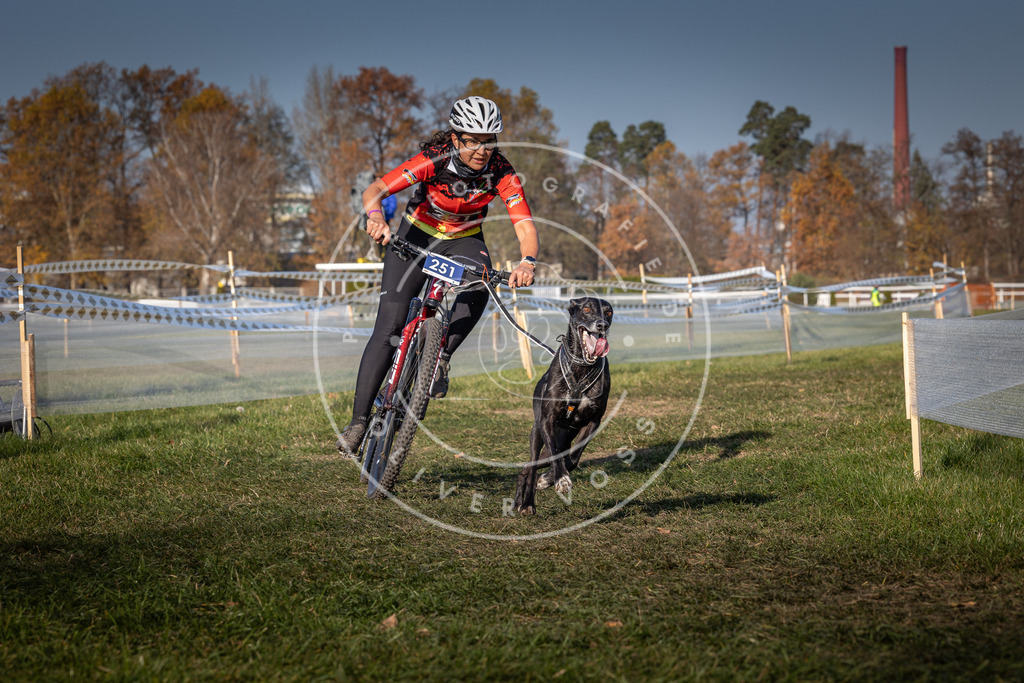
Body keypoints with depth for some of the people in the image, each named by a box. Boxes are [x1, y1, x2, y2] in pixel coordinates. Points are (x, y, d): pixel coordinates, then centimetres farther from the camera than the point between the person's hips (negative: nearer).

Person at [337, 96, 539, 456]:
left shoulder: (501, 173, -24)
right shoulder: (433, 160, -28)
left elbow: (525, 226, -31)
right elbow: (373, 191, -35)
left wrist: (527, 262, -52)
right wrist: (376, 216, -58)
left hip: (464, 240, 2)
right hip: (417, 235, -1)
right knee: (389, 328, -14)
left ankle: (441, 355, -16)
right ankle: (358, 420, -9)